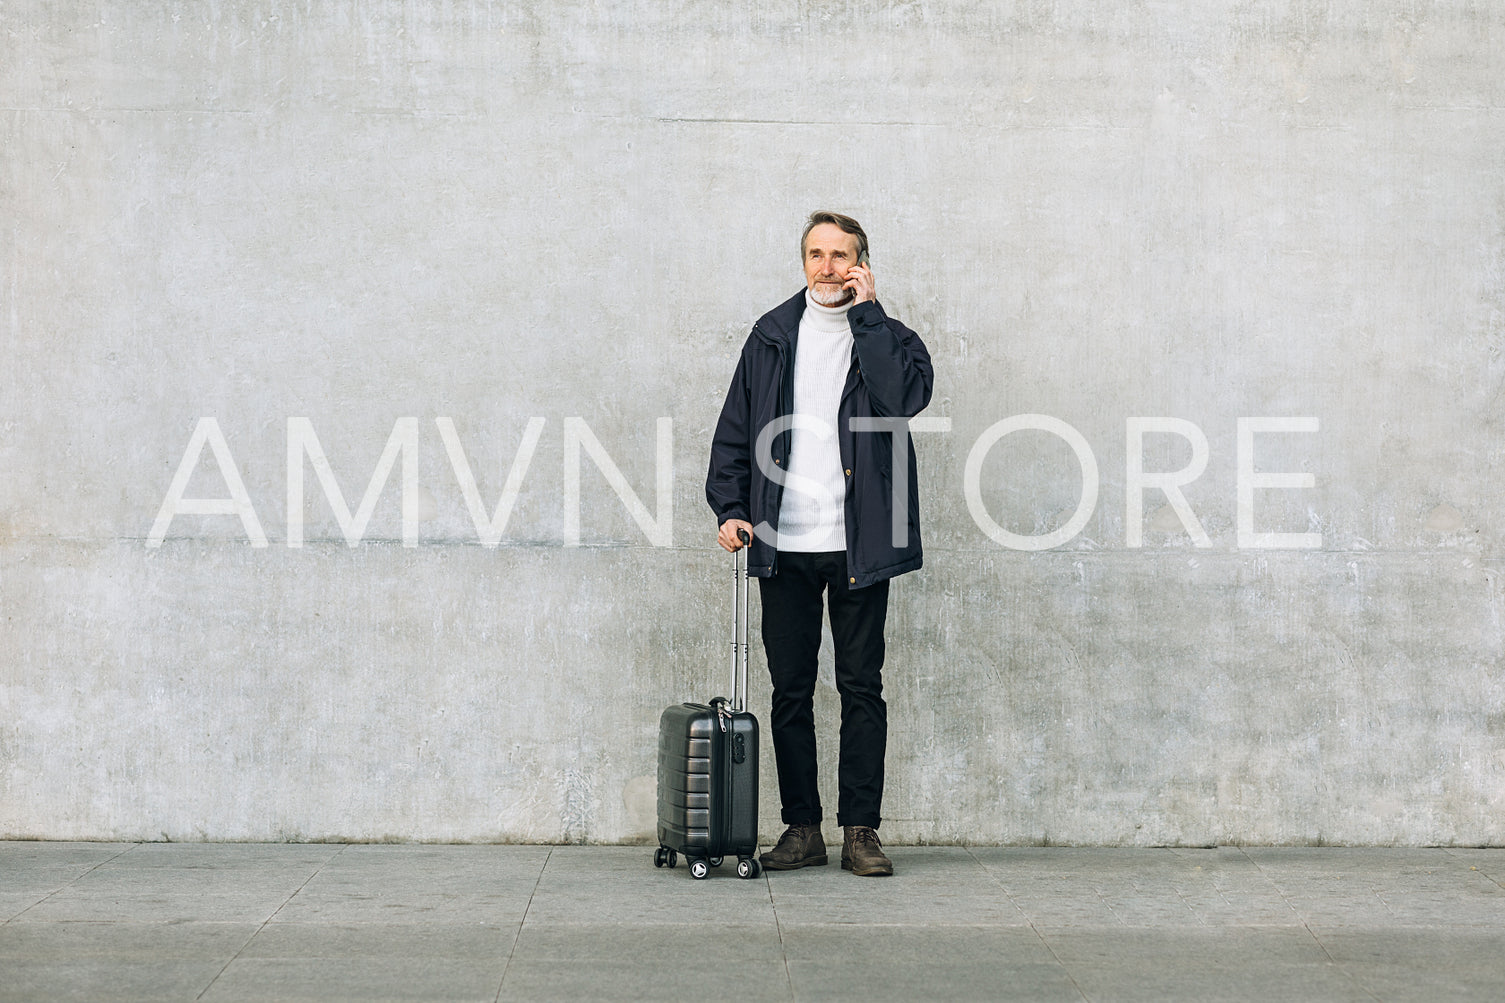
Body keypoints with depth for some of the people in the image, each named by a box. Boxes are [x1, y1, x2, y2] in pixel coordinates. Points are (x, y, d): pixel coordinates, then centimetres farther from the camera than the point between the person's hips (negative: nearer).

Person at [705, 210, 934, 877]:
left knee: (861, 688, 3)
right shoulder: (772, 336, 11)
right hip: (784, 546, 2)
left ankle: (861, 829, 11)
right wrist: (730, 508, 0)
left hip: (860, 545, -2)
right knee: (790, 691, 6)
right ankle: (802, 828, 15)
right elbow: (734, 429, 12)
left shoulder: (885, 335, 4)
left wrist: (865, 312, -11)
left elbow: (908, 396, -18)